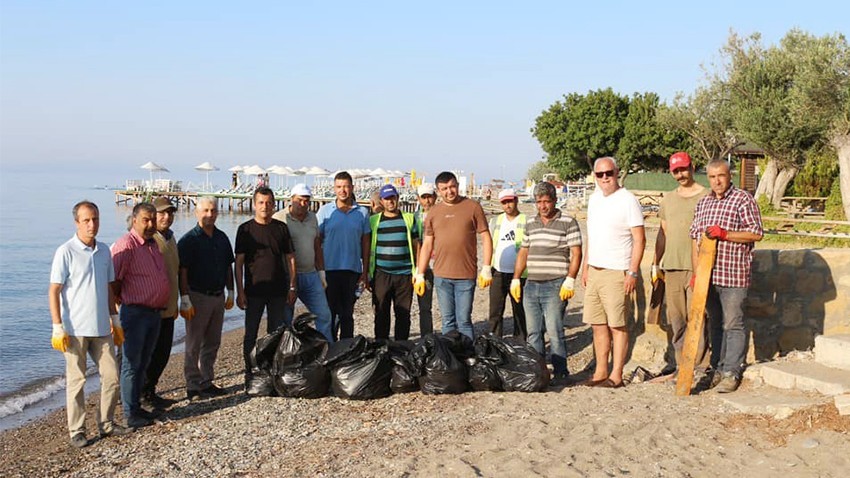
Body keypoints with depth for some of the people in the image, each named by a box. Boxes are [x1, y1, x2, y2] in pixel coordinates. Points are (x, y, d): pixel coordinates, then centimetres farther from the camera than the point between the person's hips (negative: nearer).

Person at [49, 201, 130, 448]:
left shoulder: (104, 251, 9)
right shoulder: (66, 252, -9)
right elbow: (54, 291, -9)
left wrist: (115, 320, 17)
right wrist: (57, 328, -14)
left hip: (101, 328, 6)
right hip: (75, 329, -5)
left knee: (111, 376, 7)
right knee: (76, 381, 2)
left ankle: (106, 423, 22)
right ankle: (77, 430, 12)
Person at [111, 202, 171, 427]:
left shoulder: (154, 244, 14)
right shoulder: (126, 244, -14)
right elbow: (113, 278, -18)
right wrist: (119, 299, -6)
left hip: (156, 313, 8)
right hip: (136, 312, -8)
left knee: (143, 364, 15)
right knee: (131, 364, -1)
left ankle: (137, 406, 24)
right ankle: (130, 413, 6)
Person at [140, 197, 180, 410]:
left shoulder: (170, 238, 15)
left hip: (168, 308, 8)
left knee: (163, 352, 13)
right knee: (150, 353, -1)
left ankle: (150, 392, 25)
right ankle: (145, 395, 10)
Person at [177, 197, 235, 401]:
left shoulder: (222, 238, 10)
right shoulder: (189, 240, -9)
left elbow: (228, 267, 16)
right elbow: (182, 272, -12)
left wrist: (230, 293, 13)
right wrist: (185, 300, -16)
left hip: (218, 296, 6)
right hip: (198, 297, -6)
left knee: (212, 343, 13)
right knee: (194, 344, 1)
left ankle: (207, 382, 23)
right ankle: (194, 387, 6)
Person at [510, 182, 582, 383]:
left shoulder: (568, 222, -2)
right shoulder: (530, 223, 15)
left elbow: (576, 254, -6)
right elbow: (523, 252, 20)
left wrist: (570, 281, -14)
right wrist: (516, 279, 14)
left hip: (555, 286, -6)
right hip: (531, 285, 6)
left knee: (554, 332, -8)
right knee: (533, 332, 9)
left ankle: (561, 372, 1)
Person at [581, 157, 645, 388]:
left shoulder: (628, 200, -9)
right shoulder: (594, 198, 13)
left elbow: (639, 239, -12)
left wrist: (633, 273, -17)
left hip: (616, 272, -7)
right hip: (594, 271, 7)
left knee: (617, 325, -2)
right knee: (598, 325, 10)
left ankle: (616, 376, 4)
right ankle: (600, 372, 18)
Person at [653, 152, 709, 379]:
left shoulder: (706, 197, -1)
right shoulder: (668, 199, 16)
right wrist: (655, 264, 18)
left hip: (696, 267, -6)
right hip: (671, 267, 6)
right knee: (676, 320, 7)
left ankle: (697, 366, -1)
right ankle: (681, 366, 14)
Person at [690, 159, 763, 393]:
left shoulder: (743, 199, -4)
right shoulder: (703, 202, 15)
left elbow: (757, 233, -9)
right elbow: (695, 237, 16)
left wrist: (725, 234, -17)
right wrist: (696, 272, 10)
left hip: (733, 275, -6)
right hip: (708, 275, 6)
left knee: (733, 325, -2)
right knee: (715, 324, 13)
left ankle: (732, 373, 3)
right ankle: (717, 369, 21)